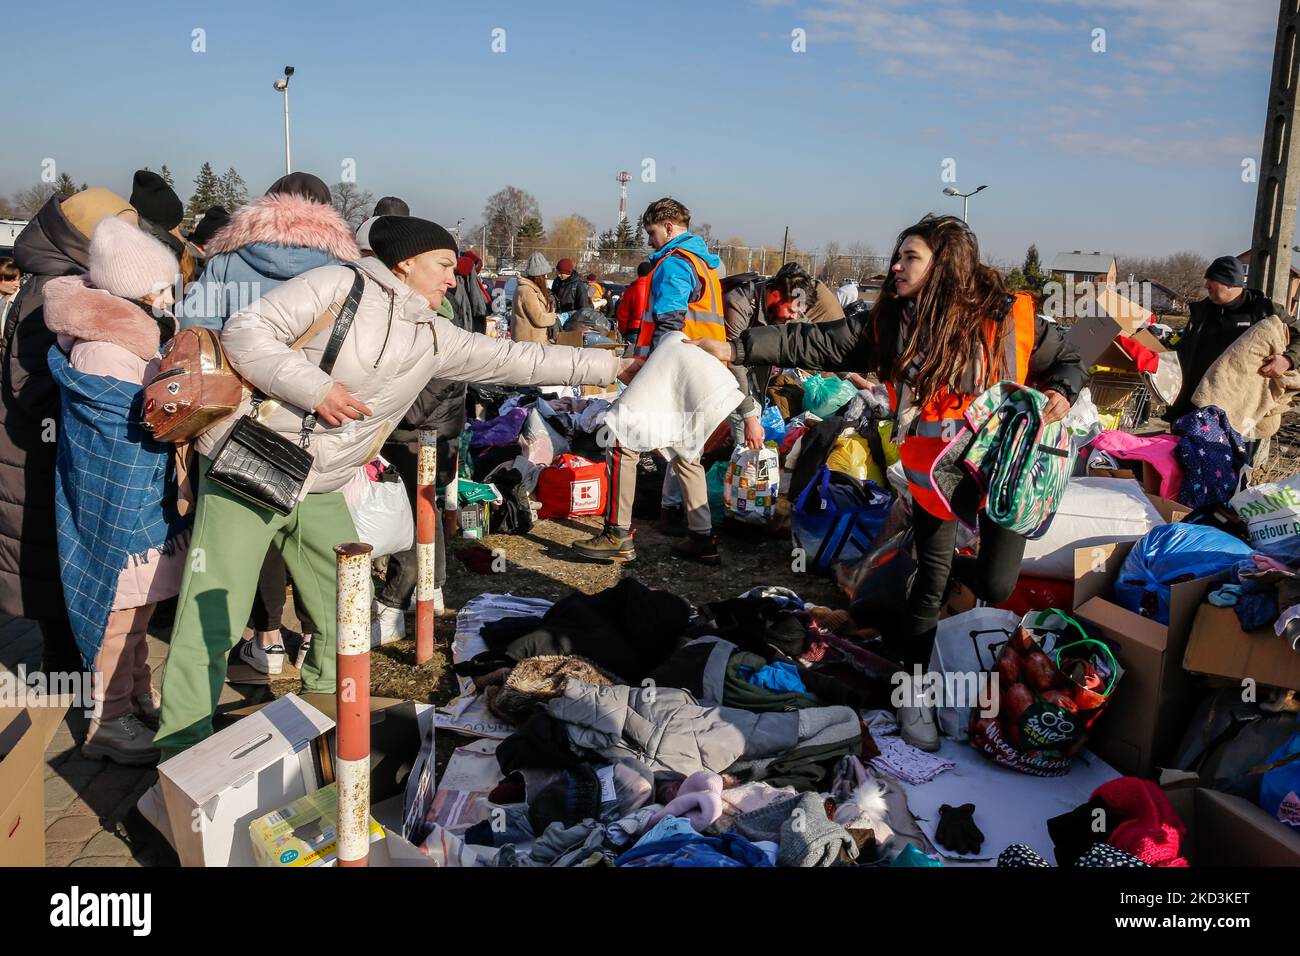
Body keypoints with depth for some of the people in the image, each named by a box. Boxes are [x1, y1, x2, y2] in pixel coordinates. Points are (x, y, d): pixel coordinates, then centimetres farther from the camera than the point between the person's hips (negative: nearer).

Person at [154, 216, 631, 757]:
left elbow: (515, 360, 7)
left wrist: (611, 366, 5)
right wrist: (315, 389, -23)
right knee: (213, 617, -6)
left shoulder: (435, 337, 7)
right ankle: (183, 744, 7)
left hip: (320, 490, 7)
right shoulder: (339, 286, -10)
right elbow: (245, 331, -13)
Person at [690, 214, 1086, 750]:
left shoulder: (1011, 318, -11)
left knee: (996, 587, 1)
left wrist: (1060, 393, -18)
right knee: (930, 577, 4)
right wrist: (737, 349, -15)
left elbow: (1067, 361, 4)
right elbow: (814, 344, -9)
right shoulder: (887, 324, -6)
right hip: (933, 468, 1)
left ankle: (957, 562, 38)